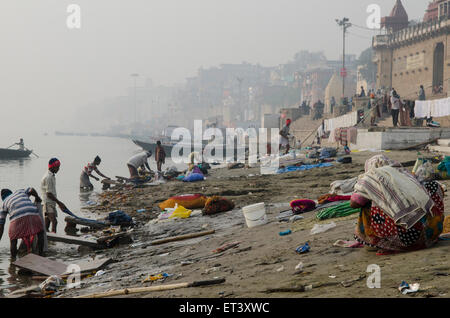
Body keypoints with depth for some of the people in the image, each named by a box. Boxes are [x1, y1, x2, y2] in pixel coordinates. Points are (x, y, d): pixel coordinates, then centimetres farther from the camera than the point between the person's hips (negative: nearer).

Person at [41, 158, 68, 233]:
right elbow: (49, 194, -20)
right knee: (54, 221, -17)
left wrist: (59, 203, 21)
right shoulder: (48, 177, -17)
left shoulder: (52, 176, 15)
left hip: (52, 203, 10)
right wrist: (59, 202, -17)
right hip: (48, 203, -10)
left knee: (47, 223, 10)